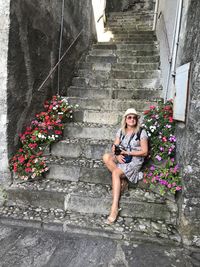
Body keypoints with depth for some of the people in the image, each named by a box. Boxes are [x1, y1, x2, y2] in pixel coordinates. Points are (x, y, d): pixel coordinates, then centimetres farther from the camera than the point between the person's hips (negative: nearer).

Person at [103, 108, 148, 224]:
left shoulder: (141, 132, -5)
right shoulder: (121, 131, 9)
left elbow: (145, 152, -9)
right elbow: (115, 147, 5)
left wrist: (127, 152, -15)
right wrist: (117, 155, -17)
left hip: (135, 160, -5)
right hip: (122, 158, 5)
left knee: (115, 173, -29)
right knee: (106, 157, -24)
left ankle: (115, 208, -24)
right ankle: (122, 180, -11)